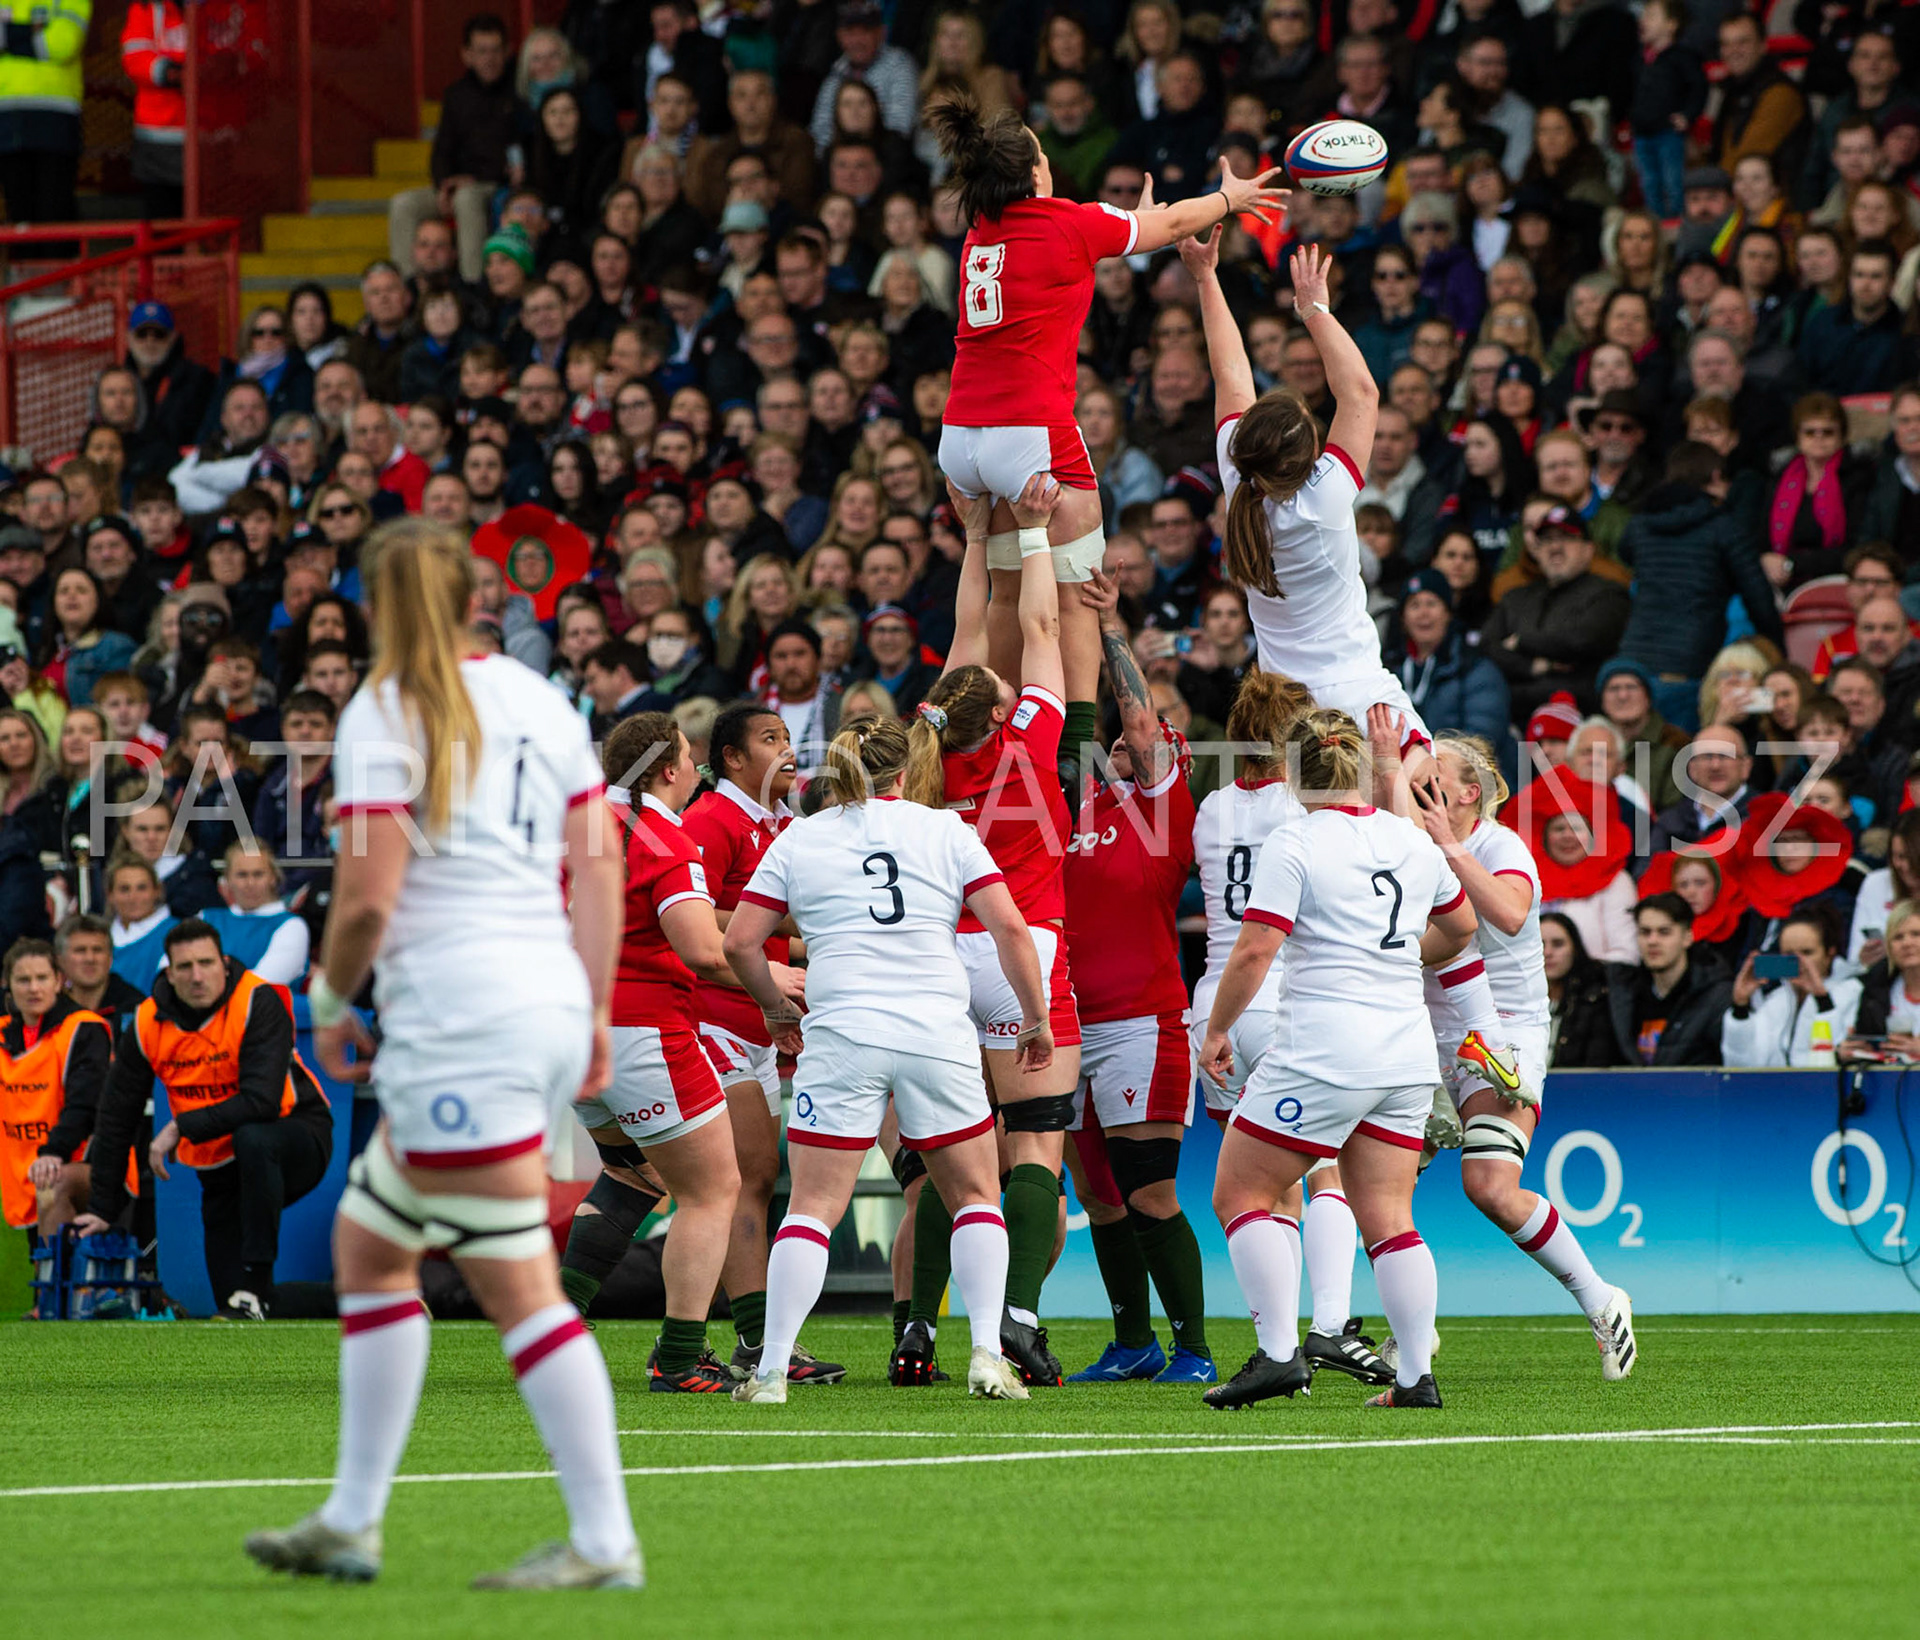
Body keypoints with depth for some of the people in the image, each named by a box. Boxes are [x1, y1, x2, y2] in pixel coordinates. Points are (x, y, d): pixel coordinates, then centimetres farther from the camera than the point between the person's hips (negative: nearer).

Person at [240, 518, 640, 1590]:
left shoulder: (387, 715, -6)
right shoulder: (542, 703, 13)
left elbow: (367, 901, -12)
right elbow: (600, 873, 11)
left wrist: (332, 1002, 4)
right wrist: (595, 1015, 17)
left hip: (458, 1018, -8)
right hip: (548, 1004, 8)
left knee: (518, 1284, -6)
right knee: (367, 1244, 17)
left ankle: (606, 1541, -8)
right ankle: (352, 1523, 18)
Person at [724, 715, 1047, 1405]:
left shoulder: (798, 839, 9)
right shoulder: (945, 830, 7)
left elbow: (740, 941, 5)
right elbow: (1009, 927, 0)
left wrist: (778, 1009, 21)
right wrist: (1036, 1020, 9)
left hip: (842, 1034, 0)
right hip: (939, 1032, 0)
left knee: (812, 1206, 2)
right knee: (976, 1196, 14)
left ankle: (772, 1369, -7)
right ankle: (987, 1356, 0)